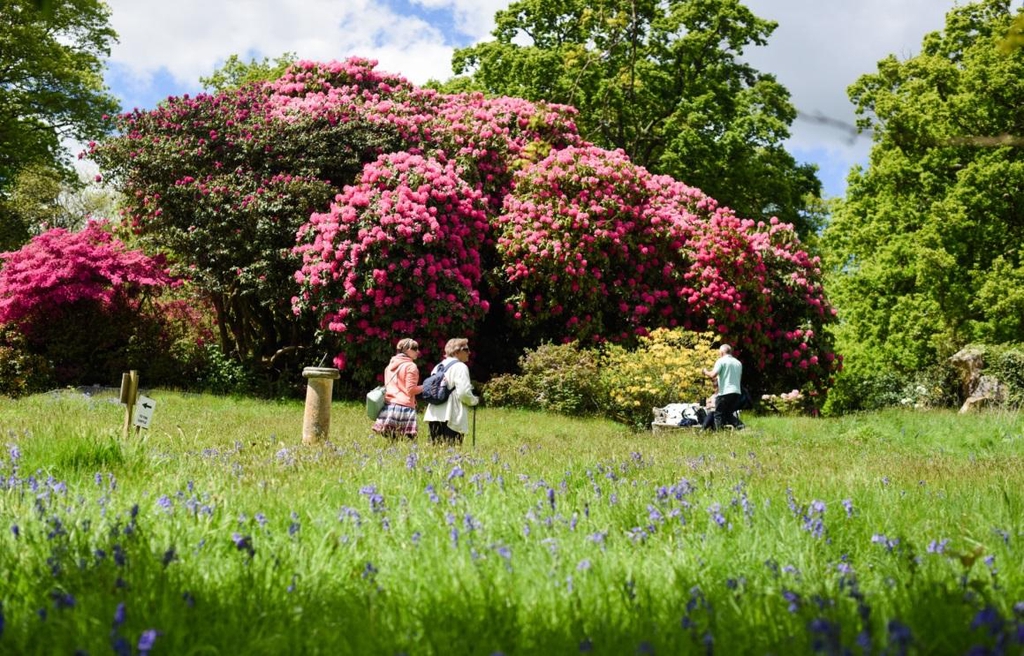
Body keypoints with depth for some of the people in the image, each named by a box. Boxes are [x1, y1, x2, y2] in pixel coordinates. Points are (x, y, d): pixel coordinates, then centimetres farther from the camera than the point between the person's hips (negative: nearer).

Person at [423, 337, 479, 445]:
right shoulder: (460, 367, -7)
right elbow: (463, 392, -15)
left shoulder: (438, 367, 17)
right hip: (452, 417, -8)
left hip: (434, 416, 8)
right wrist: (475, 400, 4)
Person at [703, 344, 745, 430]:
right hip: (737, 392, 7)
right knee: (729, 413, 18)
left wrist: (706, 372, 6)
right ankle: (740, 426, 0)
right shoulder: (738, 363, 15)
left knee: (718, 414, 2)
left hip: (725, 392, -7)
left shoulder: (721, 361, -5)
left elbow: (713, 375, -15)